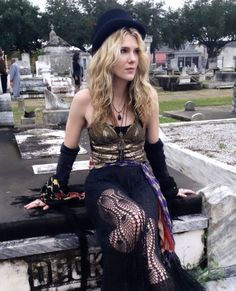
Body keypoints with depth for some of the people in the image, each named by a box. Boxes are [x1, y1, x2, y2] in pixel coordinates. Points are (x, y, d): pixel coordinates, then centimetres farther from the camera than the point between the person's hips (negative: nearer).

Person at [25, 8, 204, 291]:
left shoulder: (147, 95, -1)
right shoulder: (85, 99, -6)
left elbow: (154, 147, 11)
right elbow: (68, 150, 5)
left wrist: (169, 187, 17)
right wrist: (51, 193, 8)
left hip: (140, 179, 2)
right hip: (103, 182, -1)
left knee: (146, 226, -33)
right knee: (134, 220, -34)